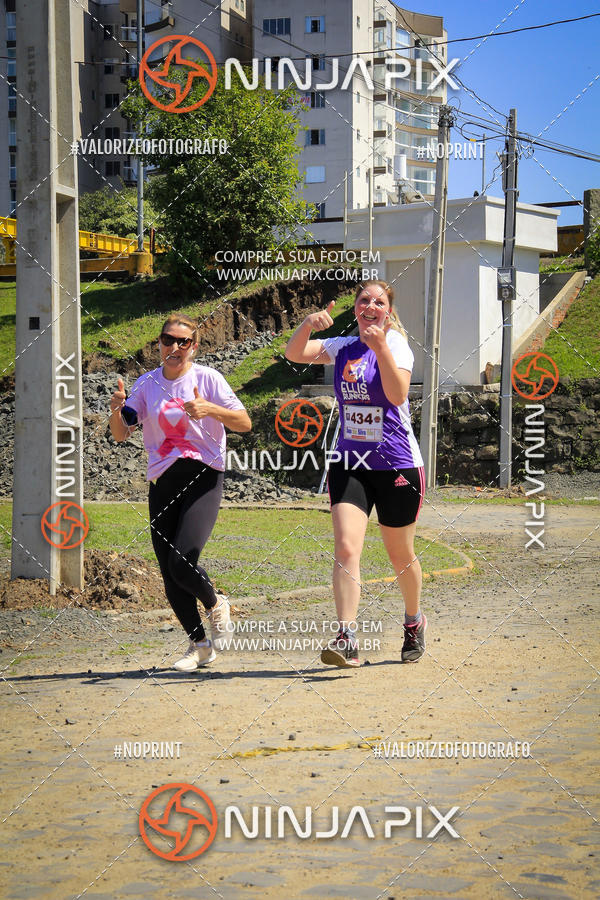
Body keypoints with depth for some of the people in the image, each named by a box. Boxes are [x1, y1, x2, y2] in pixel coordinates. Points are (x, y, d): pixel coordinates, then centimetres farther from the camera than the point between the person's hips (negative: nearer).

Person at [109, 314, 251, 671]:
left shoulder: (207, 378, -1)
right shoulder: (147, 384, 9)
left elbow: (244, 423, -5)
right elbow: (121, 434, 6)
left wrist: (210, 409, -21)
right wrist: (116, 409, -15)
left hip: (203, 479, -4)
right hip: (162, 482, 4)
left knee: (182, 561, -21)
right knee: (170, 577, 2)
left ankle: (216, 605, 10)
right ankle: (199, 644, 21)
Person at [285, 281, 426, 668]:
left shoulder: (397, 345, -7)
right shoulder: (343, 348, 7)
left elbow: (397, 394, -23)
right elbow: (294, 354, -4)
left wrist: (380, 347, -33)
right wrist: (308, 324, -22)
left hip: (397, 465, -3)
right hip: (349, 463, 3)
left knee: (401, 555, 10)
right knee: (346, 548, -14)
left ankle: (414, 622, 35)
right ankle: (347, 639, -19)